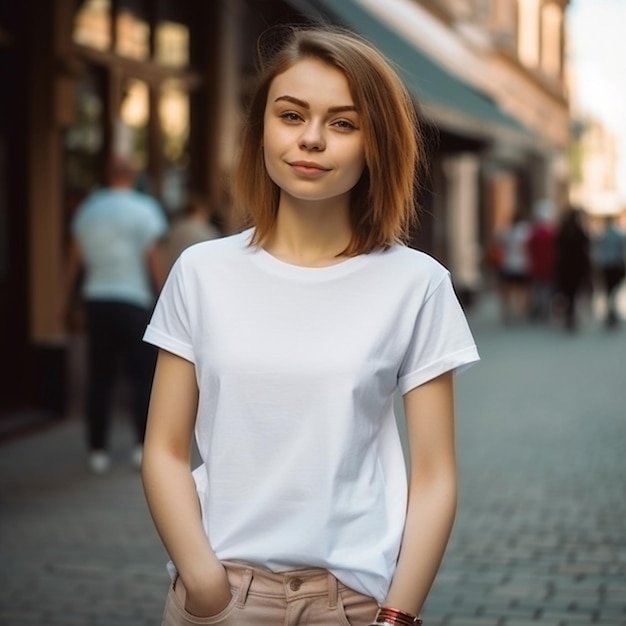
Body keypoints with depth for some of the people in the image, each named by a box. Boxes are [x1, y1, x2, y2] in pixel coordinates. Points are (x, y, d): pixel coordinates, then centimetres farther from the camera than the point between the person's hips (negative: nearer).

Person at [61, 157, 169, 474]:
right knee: (143, 375, 4)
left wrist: (66, 296, 21)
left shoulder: (88, 209, 8)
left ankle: (98, 451, 5)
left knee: (100, 379, 6)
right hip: (134, 301, -4)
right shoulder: (144, 209, -4)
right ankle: (143, 446, 1)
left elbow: (74, 258, 12)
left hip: (97, 301, 4)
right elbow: (154, 258, -8)